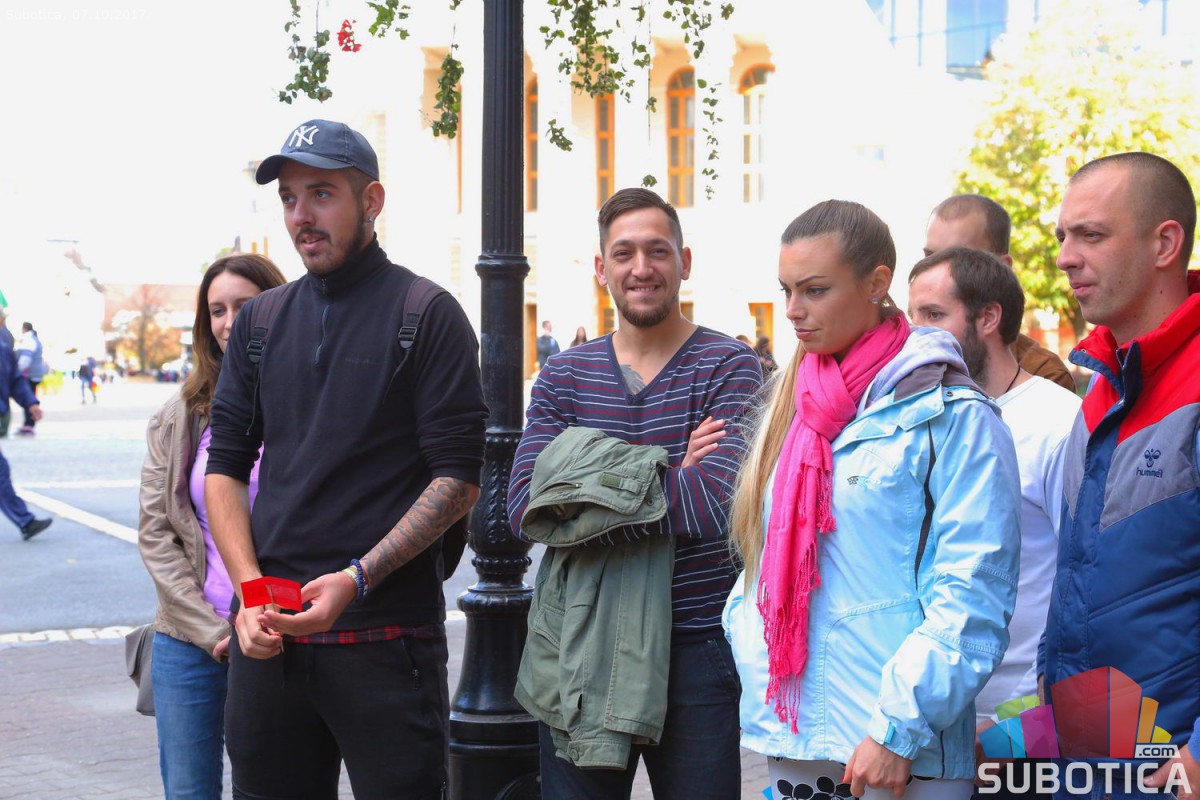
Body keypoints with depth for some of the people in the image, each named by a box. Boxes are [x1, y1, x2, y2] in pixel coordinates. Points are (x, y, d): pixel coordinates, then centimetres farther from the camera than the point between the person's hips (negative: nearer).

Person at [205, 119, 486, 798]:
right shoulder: (261, 322, 13)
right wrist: (250, 590, -3)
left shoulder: (429, 316, -2)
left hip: (386, 634, -4)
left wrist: (354, 579, -16)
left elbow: (458, 481, -7)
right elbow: (225, 469, 12)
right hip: (268, 634, 5)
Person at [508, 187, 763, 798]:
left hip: (695, 647, -3)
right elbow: (526, 507, -8)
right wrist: (668, 480, -15)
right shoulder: (564, 375, 7)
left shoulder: (728, 367, -4)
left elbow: (716, 502, -20)